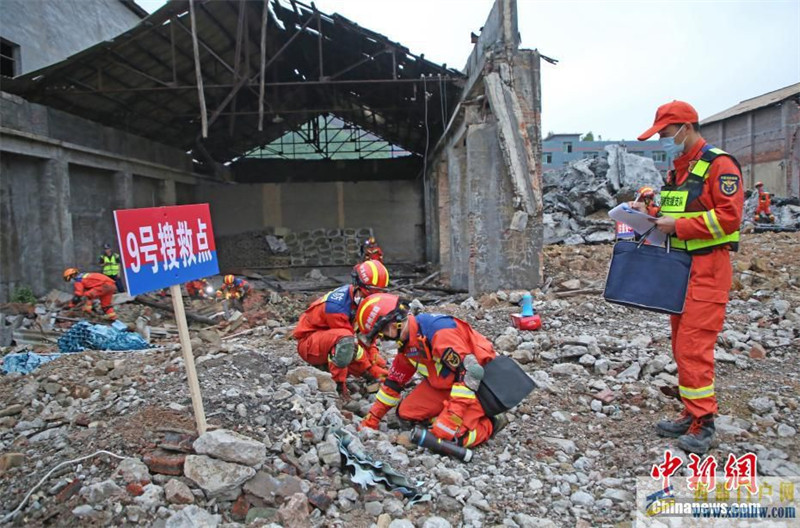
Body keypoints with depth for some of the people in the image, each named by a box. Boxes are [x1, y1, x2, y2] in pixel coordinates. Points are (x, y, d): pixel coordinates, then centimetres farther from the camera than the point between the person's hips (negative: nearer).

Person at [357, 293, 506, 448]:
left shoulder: (438, 331, -30)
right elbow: (394, 381, 11)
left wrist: (453, 418, -33)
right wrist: (371, 420, 12)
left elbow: (470, 372, -33)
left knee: (446, 434, -22)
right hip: (447, 384, 9)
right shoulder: (407, 343, 0)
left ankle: (491, 423, 1)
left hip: (479, 383, -9)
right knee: (407, 411, 0)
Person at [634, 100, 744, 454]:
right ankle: (691, 413, 22)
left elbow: (729, 216, -18)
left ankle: (703, 422, 0)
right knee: (682, 345, 12)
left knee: (693, 346, -10)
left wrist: (678, 226, -19)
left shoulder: (719, 165, -9)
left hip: (707, 269, -9)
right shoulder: (676, 170, 18)